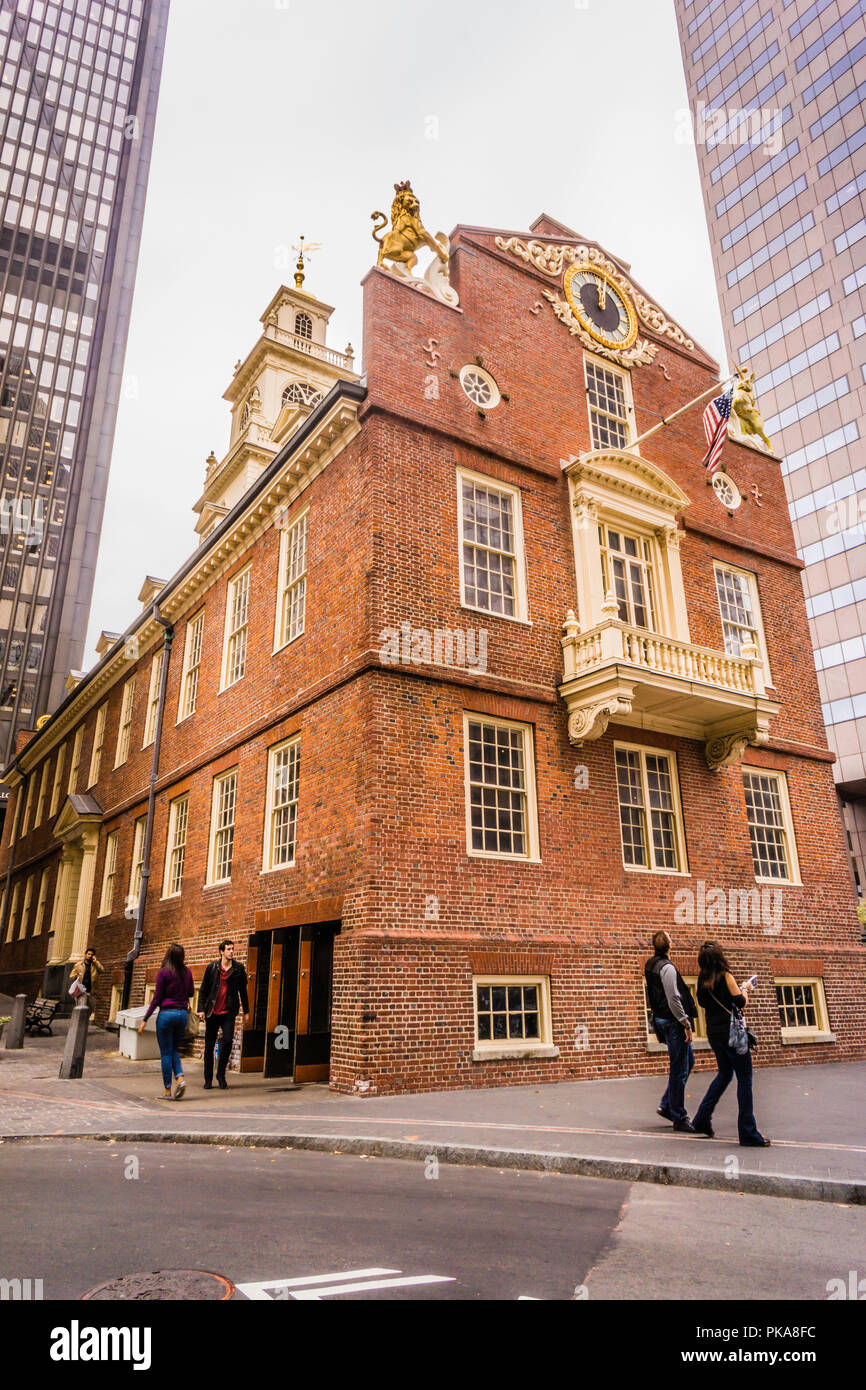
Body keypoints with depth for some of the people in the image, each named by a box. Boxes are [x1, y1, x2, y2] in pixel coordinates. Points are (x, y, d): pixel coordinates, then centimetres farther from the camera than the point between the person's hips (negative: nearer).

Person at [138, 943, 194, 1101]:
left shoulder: (163, 972, -7)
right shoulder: (187, 972, 5)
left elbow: (157, 998, -8)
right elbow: (191, 993, 17)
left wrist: (145, 1019, -3)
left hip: (167, 1013, -4)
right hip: (183, 1013, 4)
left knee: (166, 1053, 5)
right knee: (174, 1050, 18)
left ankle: (168, 1091, 7)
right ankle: (180, 1078, -4)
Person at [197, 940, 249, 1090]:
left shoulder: (238, 969, 3)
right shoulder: (212, 967, 2)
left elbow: (243, 991, 10)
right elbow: (203, 989, 6)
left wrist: (246, 1011, 10)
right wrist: (201, 1009, -2)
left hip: (228, 1012, 0)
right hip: (212, 1012, 0)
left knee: (227, 1041, -13)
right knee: (209, 1045, 5)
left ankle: (221, 1075, 5)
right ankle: (208, 1078, 19)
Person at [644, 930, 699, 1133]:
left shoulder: (650, 965, 11)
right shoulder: (667, 967, -18)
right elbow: (673, 999, -23)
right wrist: (686, 1023, -17)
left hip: (661, 1019, 10)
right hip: (672, 1022, -10)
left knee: (688, 1061, 19)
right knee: (679, 1070, -2)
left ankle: (666, 1106, 22)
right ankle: (679, 1119, 5)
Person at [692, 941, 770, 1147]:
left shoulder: (702, 979, 6)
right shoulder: (725, 975, -13)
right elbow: (740, 1002, -14)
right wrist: (746, 989, 7)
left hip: (713, 1033, 7)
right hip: (731, 1031, -7)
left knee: (724, 1074, 22)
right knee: (744, 1079, 0)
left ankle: (702, 1119, 23)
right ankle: (748, 1133, 0)